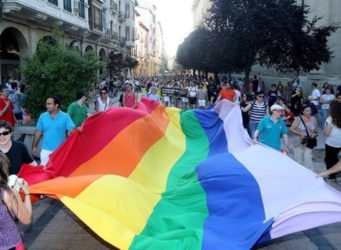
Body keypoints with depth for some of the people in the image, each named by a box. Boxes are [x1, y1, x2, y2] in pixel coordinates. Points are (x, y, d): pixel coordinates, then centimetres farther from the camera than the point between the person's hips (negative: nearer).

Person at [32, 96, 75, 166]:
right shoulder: (42, 116, 1)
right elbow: (38, 132, 8)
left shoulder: (65, 117, -8)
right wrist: (34, 146, 11)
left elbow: (71, 131, -9)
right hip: (46, 150, 2)